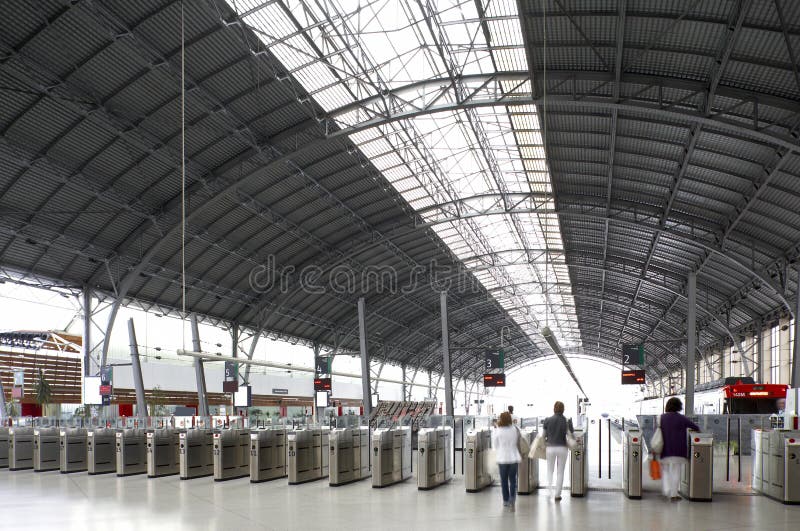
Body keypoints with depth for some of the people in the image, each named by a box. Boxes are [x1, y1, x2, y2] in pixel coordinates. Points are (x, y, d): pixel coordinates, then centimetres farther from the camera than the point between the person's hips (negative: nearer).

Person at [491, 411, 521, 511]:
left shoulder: (497, 431, -9)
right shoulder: (514, 430, -2)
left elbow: (495, 446, -2)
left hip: (502, 459, -1)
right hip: (514, 458, 1)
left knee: (504, 480, 13)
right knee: (513, 480, 7)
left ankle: (506, 501, 22)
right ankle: (512, 499, -11)